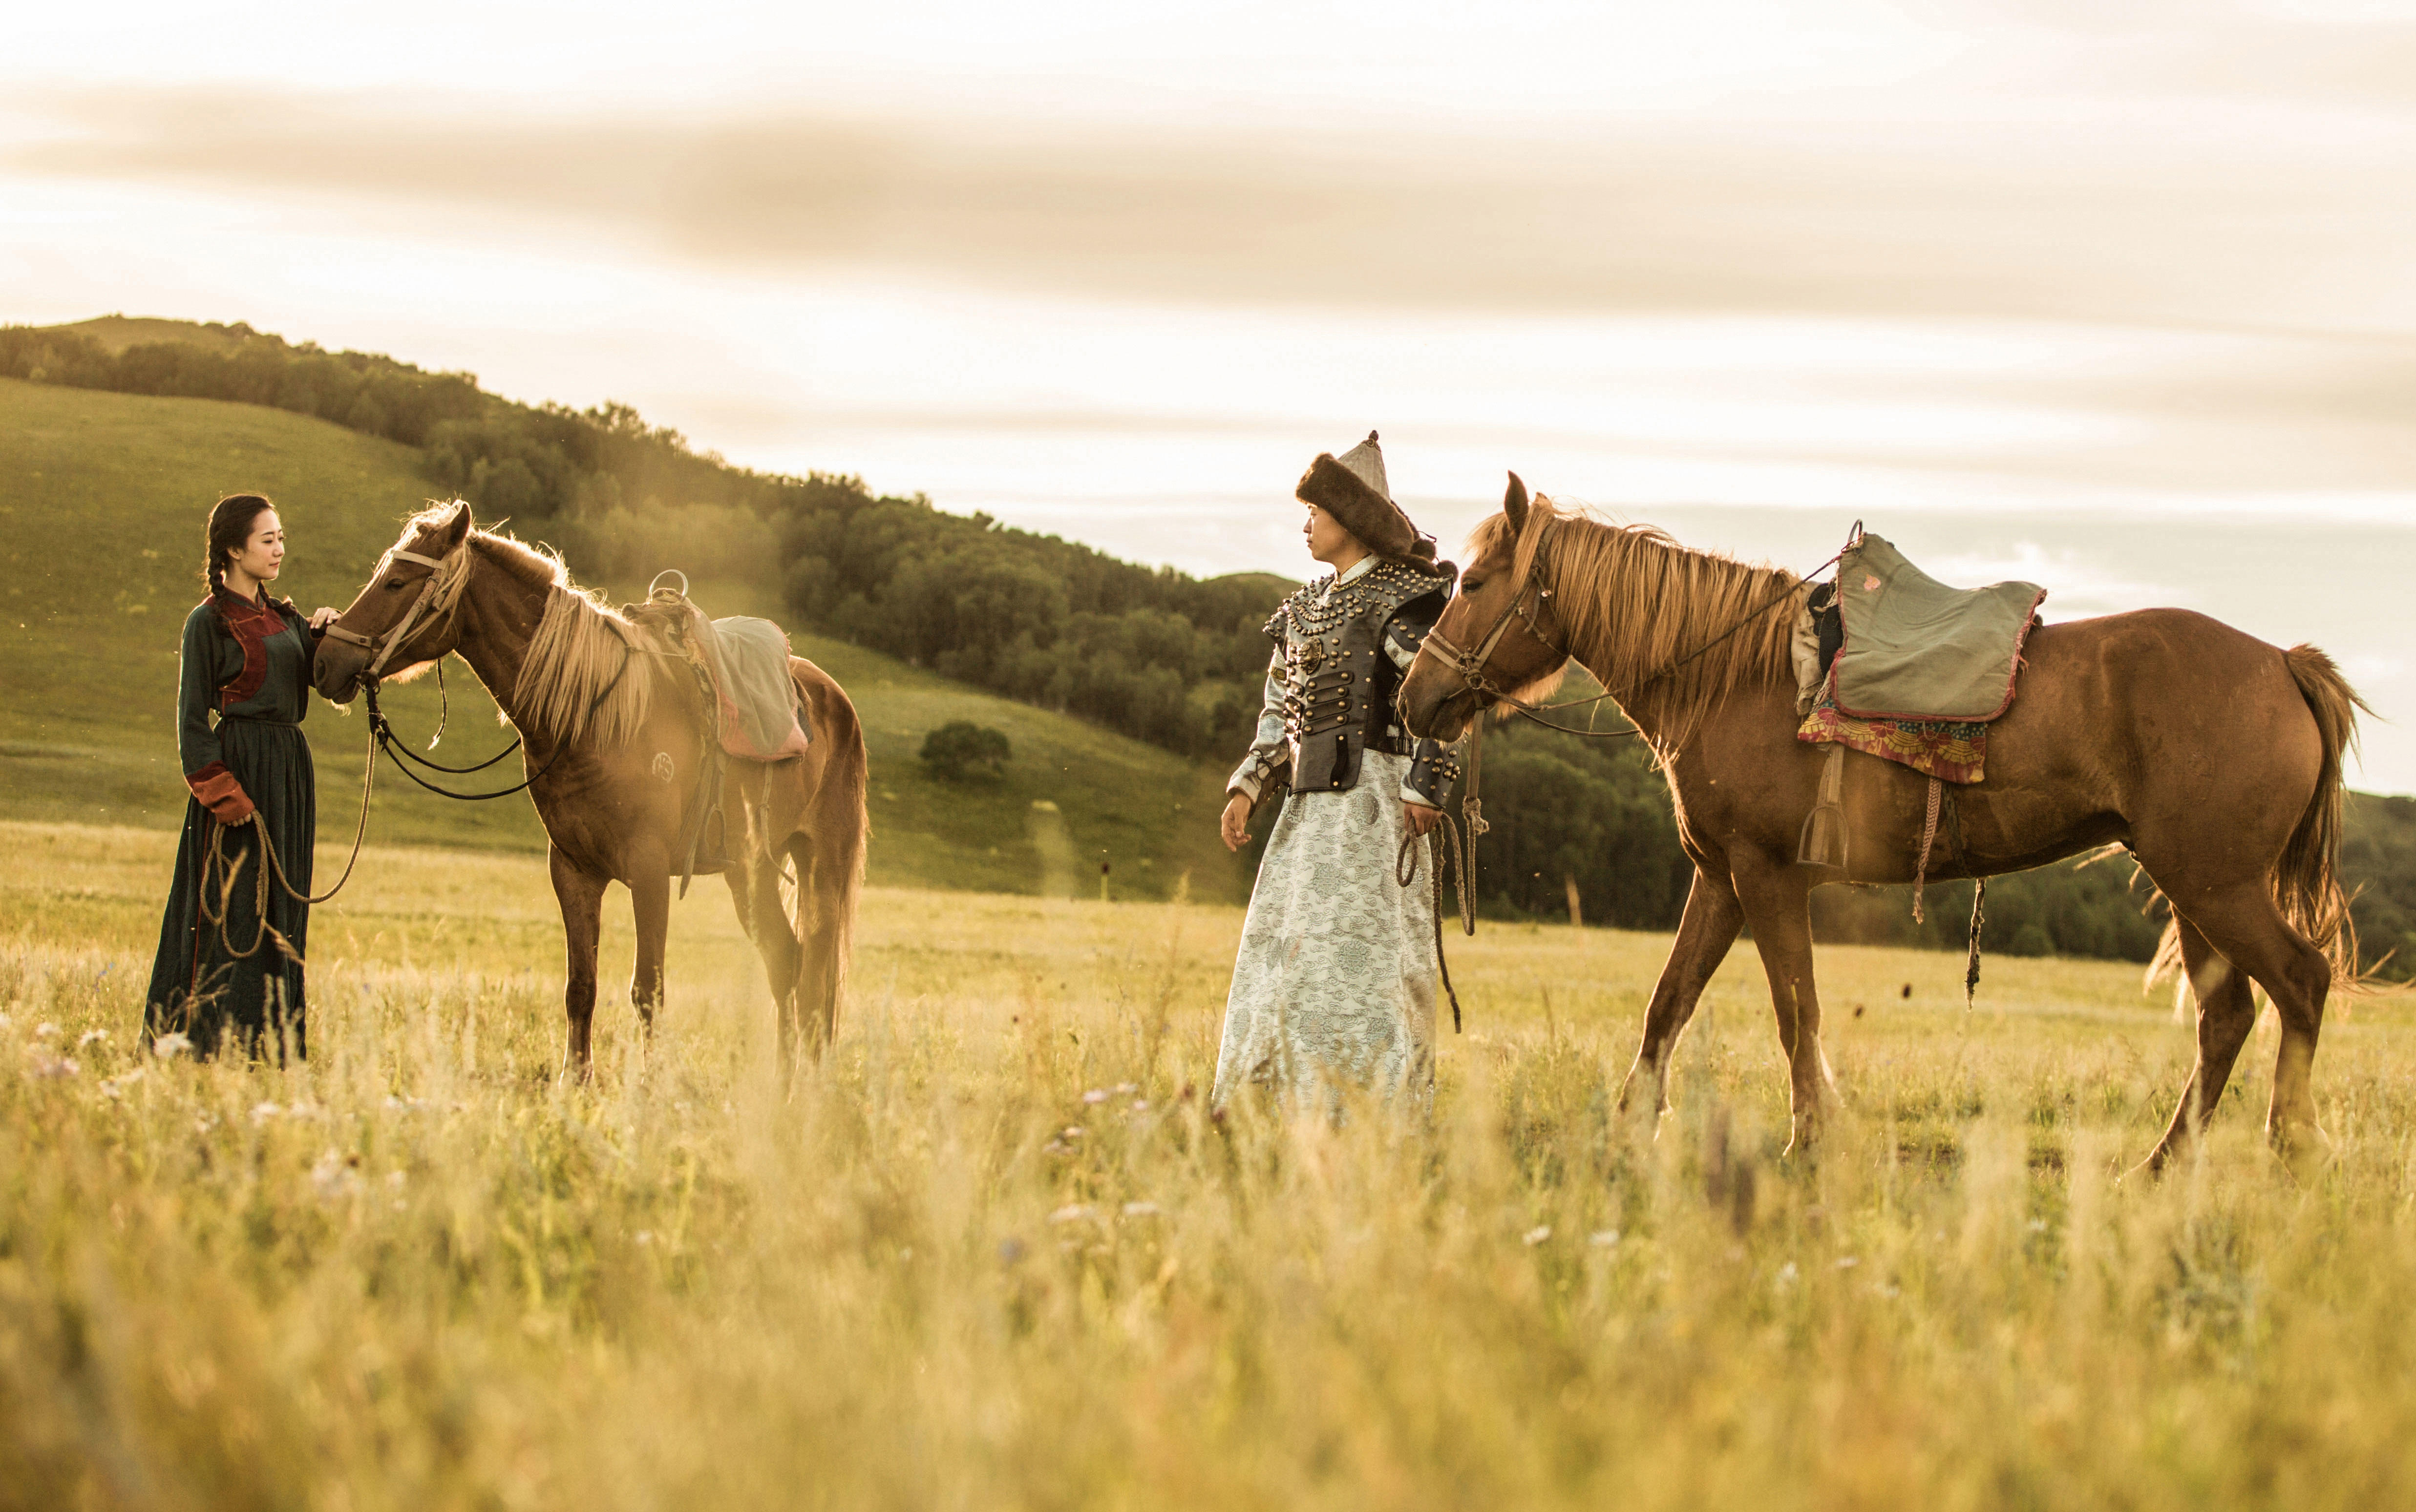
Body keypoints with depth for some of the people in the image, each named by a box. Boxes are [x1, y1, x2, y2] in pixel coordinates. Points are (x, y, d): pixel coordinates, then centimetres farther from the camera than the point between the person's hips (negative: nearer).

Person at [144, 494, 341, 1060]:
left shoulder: (284, 618, 14)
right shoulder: (208, 623, -5)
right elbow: (193, 720, -8)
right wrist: (223, 795, -16)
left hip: (290, 770, 7)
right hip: (239, 770, -7)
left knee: (281, 920, 8)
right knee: (233, 915, -6)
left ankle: (276, 1045, 12)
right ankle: (218, 1042, -3)